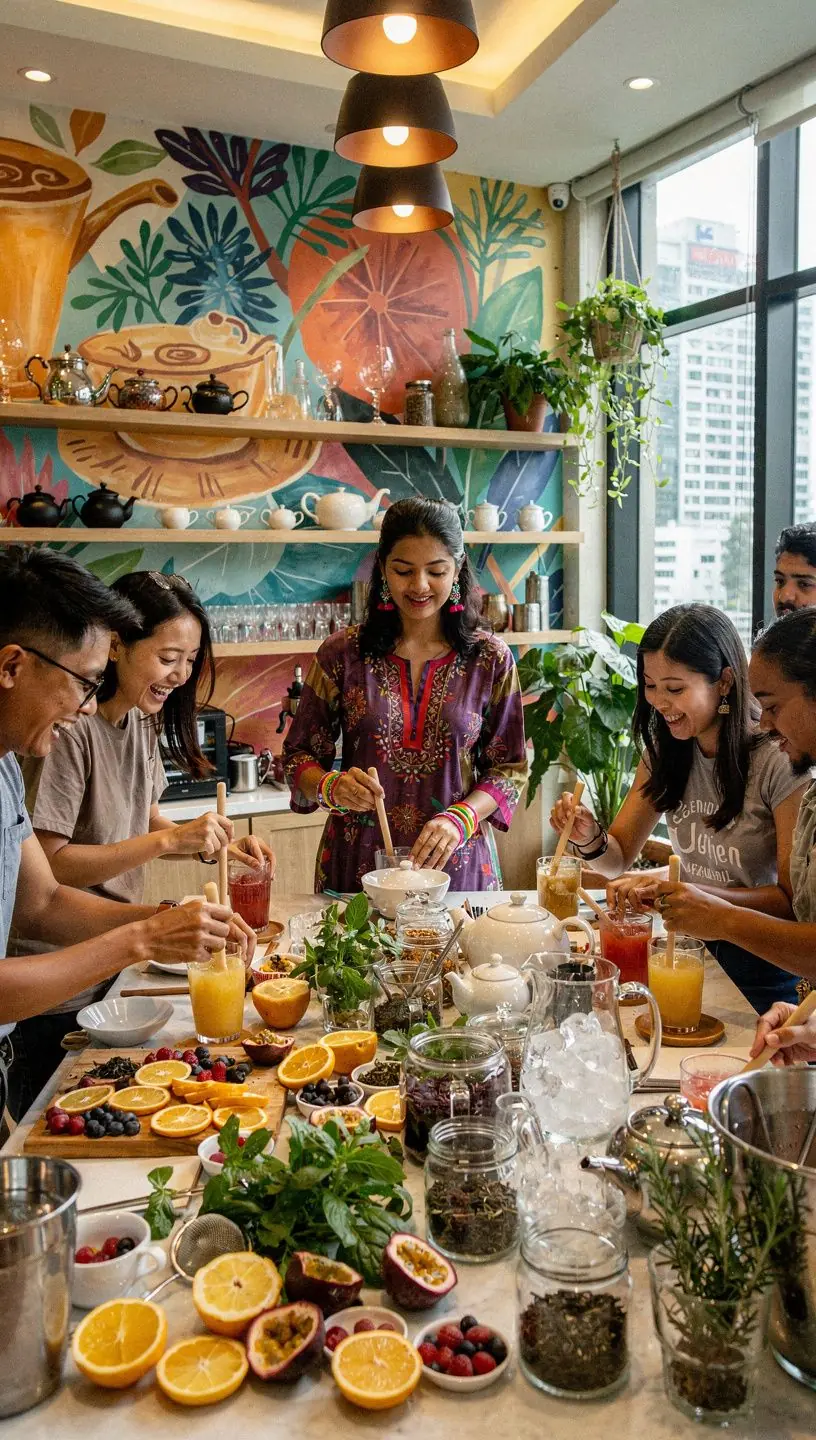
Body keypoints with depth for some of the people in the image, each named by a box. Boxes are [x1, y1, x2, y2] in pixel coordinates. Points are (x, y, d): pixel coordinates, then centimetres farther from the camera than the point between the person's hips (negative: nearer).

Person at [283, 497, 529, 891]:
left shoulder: (490, 659, -1)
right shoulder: (341, 653, -3)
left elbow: (510, 769, 1)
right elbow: (299, 755, 2)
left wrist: (459, 819, -16)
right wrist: (332, 787, -19)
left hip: (455, 864, 0)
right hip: (356, 862, 0)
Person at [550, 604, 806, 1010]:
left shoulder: (779, 763, -17)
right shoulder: (665, 750, 3)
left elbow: (792, 900, -16)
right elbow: (619, 858, 7)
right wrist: (589, 840, -16)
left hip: (763, 969, -4)